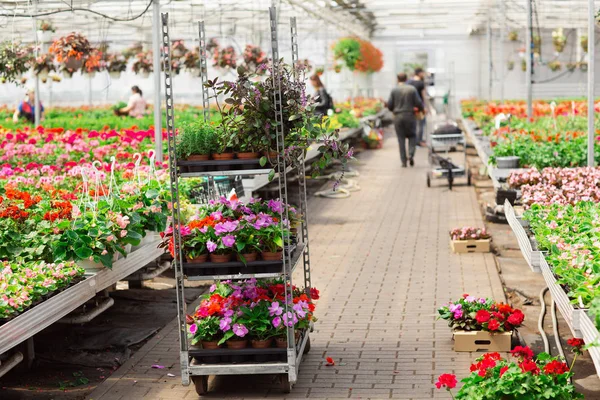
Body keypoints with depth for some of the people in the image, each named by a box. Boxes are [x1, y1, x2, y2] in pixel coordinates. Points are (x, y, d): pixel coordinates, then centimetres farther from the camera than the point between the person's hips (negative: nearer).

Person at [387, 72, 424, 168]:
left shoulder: (394, 90, -2)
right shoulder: (412, 89, -3)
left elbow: (389, 105, -2)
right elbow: (418, 103, -5)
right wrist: (420, 109, 17)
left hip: (398, 117, 0)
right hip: (410, 116, 0)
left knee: (401, 139, 6)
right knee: (412, 136, 16)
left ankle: (404, 161, 3)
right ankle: (411, 154, -5)